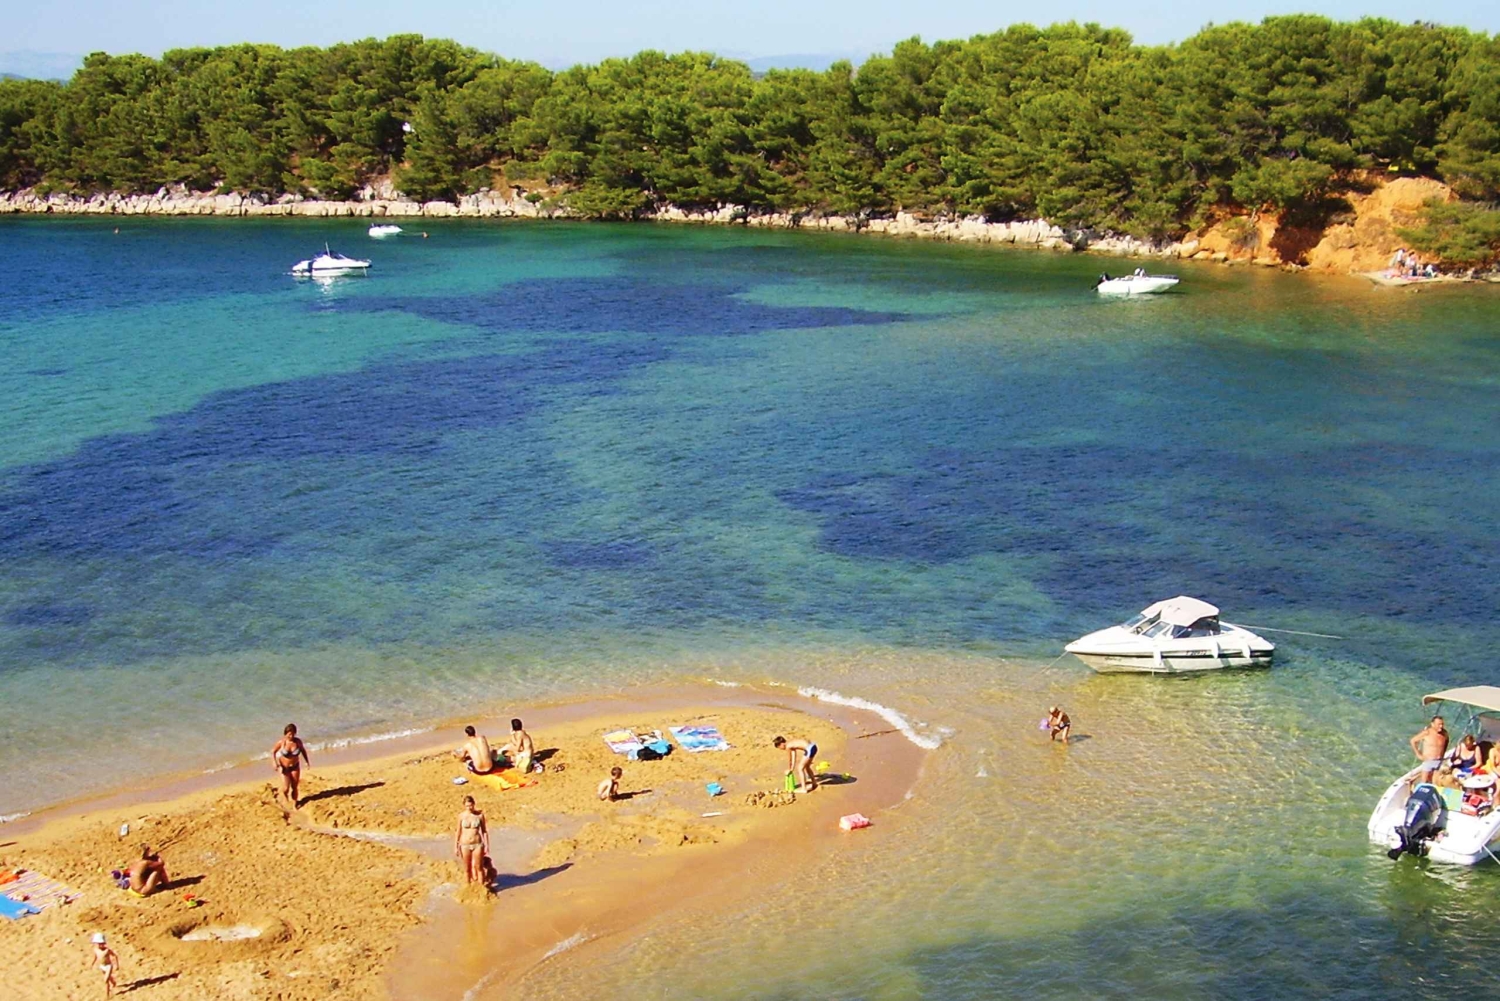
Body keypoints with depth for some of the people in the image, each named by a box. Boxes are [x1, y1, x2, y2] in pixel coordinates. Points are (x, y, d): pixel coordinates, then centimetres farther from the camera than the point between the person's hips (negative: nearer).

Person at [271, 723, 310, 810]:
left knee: (294, 787, 9)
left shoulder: (298, 741, -15)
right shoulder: (281, 742, -21)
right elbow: (273, 751, -6)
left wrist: (307, 761, 3)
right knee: (286, 788, -7)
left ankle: (294, 804, 30)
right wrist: (274, 762, -19)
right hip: (284, 767, -2)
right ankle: (285, 795, 31)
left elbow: (303, 750, 5)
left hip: (295, 767, 2)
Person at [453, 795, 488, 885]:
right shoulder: (461, 816, -3)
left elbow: (484, 831, 3)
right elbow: (458, 832, 4)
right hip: (465, 845, 1)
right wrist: (456, 847, 1)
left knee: (479, 867, 3)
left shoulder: (480, 815, -4)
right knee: (467, 869, 9)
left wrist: (486, 845, 0)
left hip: (477, 844, -1)